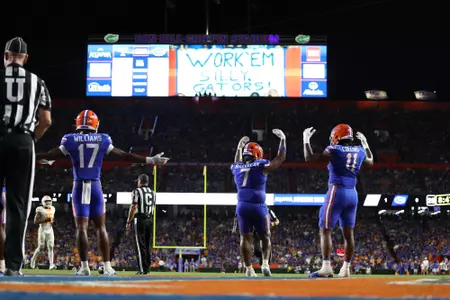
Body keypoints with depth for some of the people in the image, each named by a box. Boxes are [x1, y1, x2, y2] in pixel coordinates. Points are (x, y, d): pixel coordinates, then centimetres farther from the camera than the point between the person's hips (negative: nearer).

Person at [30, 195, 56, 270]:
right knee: (41, 248, -3)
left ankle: (51, 265, -16)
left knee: (50, 247, -8)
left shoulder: (52, 209, 10)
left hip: (50, 231, 5)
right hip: (42, 230, -5)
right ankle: (34, 258, 26)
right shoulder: (40, 210, -9)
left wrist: (52, 221, 3)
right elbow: (35, 221, -13)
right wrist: (45, 220, -22)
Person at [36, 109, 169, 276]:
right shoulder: (103, 140, 2)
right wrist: (149, 160, 10)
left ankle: (84, 267, -5)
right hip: (96, 186, 1)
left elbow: (51, 155, 2)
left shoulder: (71, 140, -2)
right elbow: (123, 155, 3)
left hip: (79, 186, -1)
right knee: (100, 227, 6)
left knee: (81, 227, 0)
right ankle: (107, 267, 2)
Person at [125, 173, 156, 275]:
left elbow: (133, 208, -12)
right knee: (147, 245, 10)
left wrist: (128, 222, -8)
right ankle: (147, 268, 11)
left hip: (139, 220, -6)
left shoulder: (137, 191, -7)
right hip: (149, 220, 6)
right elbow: (153, 208, 14)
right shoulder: (152, 193, 12)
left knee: (140, 245, -6)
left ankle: (142, 269, -9)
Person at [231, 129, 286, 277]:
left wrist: (239, 147, 47)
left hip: (242, 206, 3)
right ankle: (265, 263, -5)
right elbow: (280, 159, 4)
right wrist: (283, 139, 14)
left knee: (246, 238, 4)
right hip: (258, 206, -3)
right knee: (265, 237, 12)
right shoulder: (261, 166, -5)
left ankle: (248, 269, -2)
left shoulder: (237, 168, 9)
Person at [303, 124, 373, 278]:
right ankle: (346, 268, 9)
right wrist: (365, 144, 39)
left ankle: (326, 267, -12)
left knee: (325, 230, -3)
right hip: (352, 194, 6)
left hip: (336, 192, -6)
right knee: (348, 233, 7)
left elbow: (309, 158, -10)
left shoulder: (335, 151, -10)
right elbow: (370, 162, 30)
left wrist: (306, 139, 1)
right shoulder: (360, 151, 7)